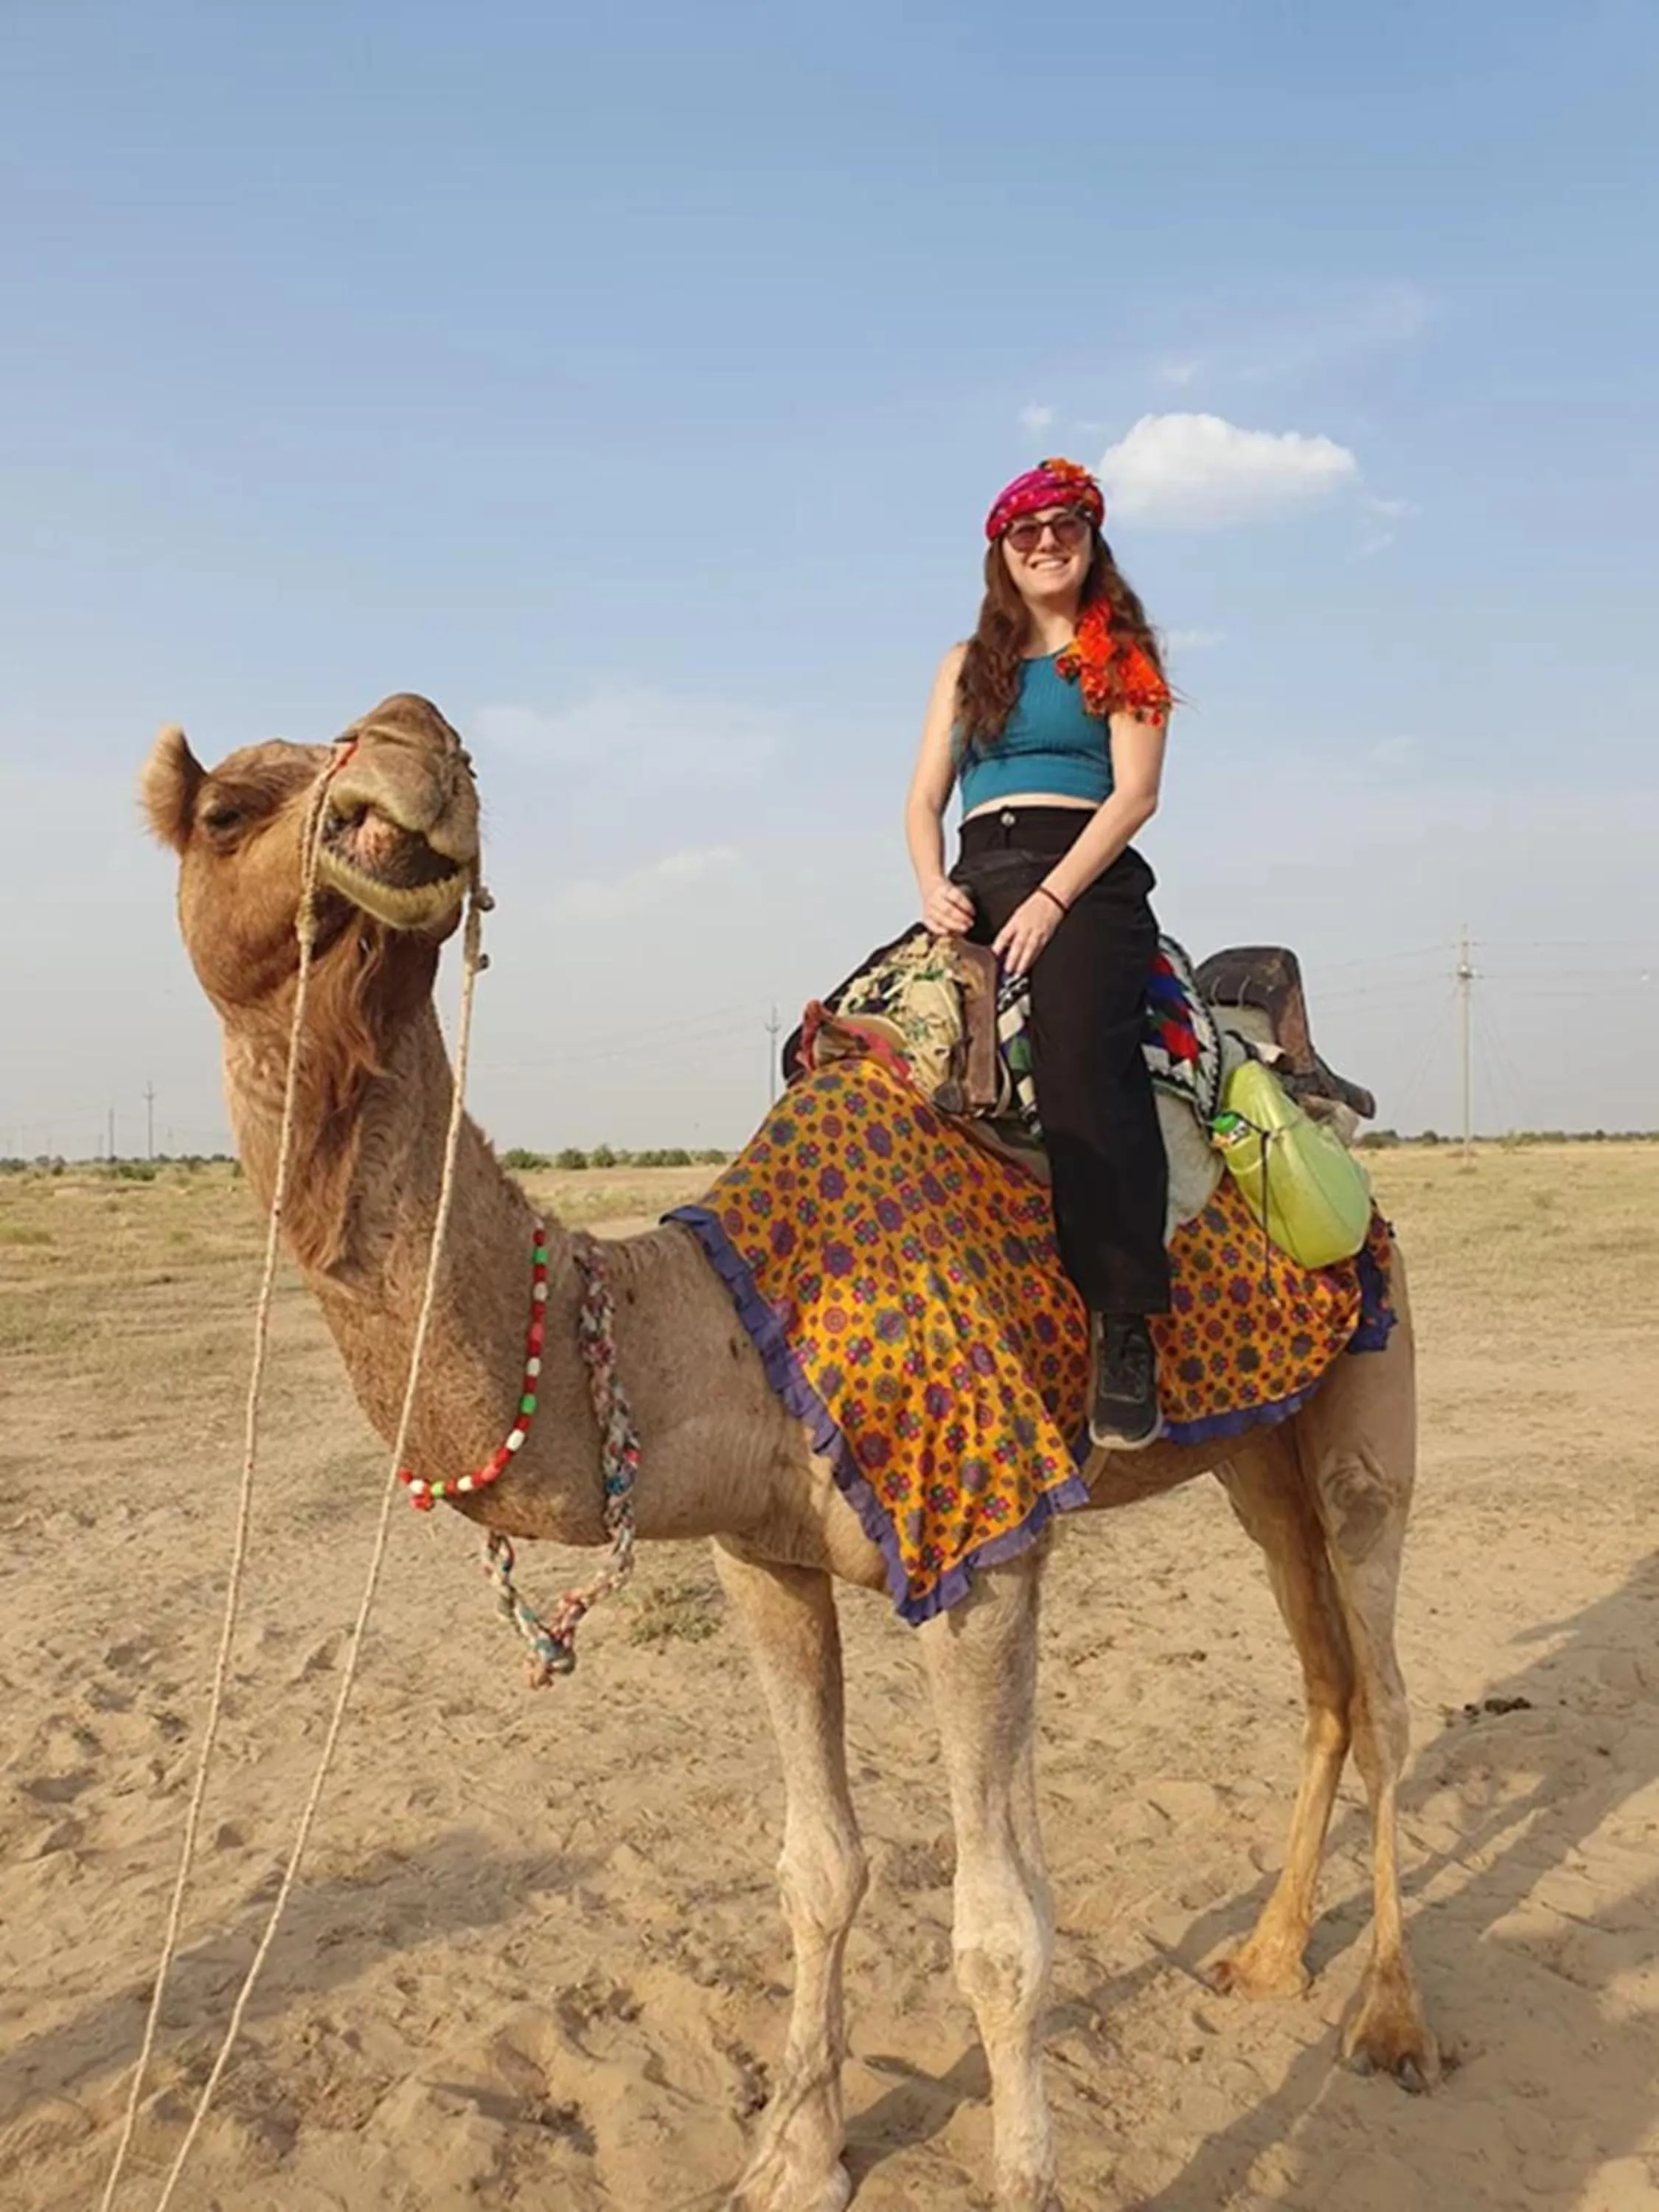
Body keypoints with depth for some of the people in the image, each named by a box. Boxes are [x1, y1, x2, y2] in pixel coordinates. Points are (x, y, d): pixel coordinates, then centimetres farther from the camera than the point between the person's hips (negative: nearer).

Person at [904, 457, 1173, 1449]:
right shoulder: (969, 664, 27)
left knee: (1081, 1062, -32)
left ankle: (1126, 1328, -33)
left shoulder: (1122, 654, 16)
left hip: (1087, 877, -4)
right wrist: (933, 885, -4)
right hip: (978, 881, 5)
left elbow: (1135, 790, 2)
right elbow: (925, 800, 19)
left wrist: (1052, 898, -13)